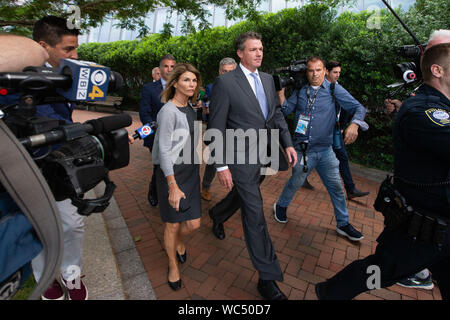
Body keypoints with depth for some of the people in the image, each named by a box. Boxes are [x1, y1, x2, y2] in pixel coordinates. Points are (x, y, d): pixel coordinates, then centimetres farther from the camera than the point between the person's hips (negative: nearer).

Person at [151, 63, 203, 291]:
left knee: (193, 223, 6)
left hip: (191, 170, 6)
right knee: (172, 224, 7)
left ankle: (178, 241, 41)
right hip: (171, 172, -6)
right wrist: (173, 186, -20)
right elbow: (164, 150, -18)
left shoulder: (190, 106, 8)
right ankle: (173, 265, 33)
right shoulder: (168, 111, -15)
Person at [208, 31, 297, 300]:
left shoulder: (268, 79, 10)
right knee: (254, 213, -3)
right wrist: (222, 166, -14)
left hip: (265, 154, 7)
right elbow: (216, 128, -12)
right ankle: (268, 277, 11)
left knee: (244, 196, 25)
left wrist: (288, 143, 5)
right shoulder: (225, 82, -11)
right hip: (241, 157, -7)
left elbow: (276, 113, 16)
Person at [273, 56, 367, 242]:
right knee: (296, 182, 12)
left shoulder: (334, 90, -1)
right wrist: (281, 93, -10)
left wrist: (354, 124, -24)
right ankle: (281, 206, 39)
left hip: (325, 150, 1)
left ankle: (343, 224, 26)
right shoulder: (299, 91, 5)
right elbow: (286, 111, 2)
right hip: (302, 150, 0)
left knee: (336, 187, 7)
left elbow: (359, 108, -4)